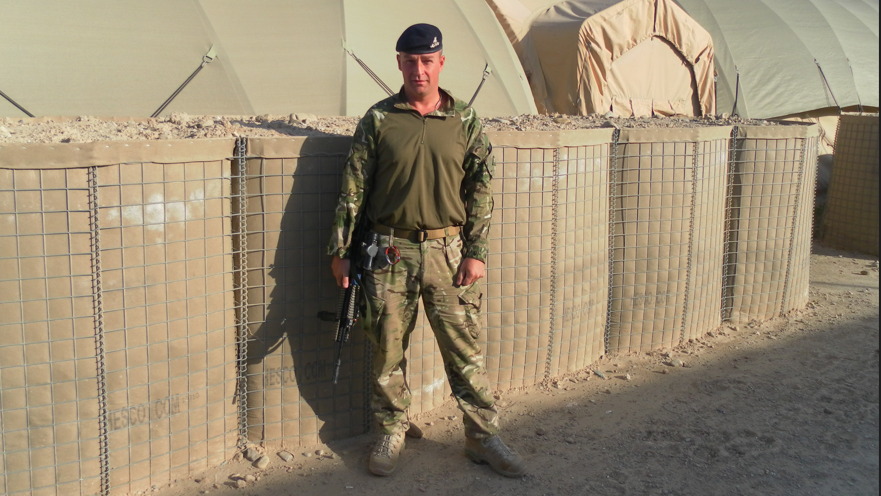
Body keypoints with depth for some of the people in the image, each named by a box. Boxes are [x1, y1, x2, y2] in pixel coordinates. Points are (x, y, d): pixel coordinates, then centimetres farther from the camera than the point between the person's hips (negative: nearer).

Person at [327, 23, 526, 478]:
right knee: (388, 347, 7)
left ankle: (483, 436, 17)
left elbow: (481, 191, 4)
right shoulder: (378, 120, 2)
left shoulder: (465, 121, 4)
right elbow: (352, 188, 4)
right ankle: (392, 432, 25)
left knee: (464, 347, 4)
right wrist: (340, 249, 2)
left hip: (448, 251, 0)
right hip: (390, 252, 0)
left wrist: (476, 252, -3)